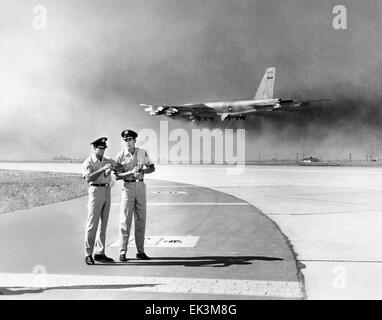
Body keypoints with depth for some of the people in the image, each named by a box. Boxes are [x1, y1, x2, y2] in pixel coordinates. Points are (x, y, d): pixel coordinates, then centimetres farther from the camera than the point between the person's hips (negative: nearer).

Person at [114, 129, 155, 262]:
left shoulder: (142, 153, 5)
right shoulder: (120, 156, -4)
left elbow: (152, 168, 9)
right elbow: (117, 176, -9)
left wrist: (142, 171, -11)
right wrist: (131, 172, -23)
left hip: (141, 186, 3)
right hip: (128, 187, -3)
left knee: (141, 219, 6)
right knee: (125, 220, -3)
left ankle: (140, 251, 14)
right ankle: (123, 252, 3)